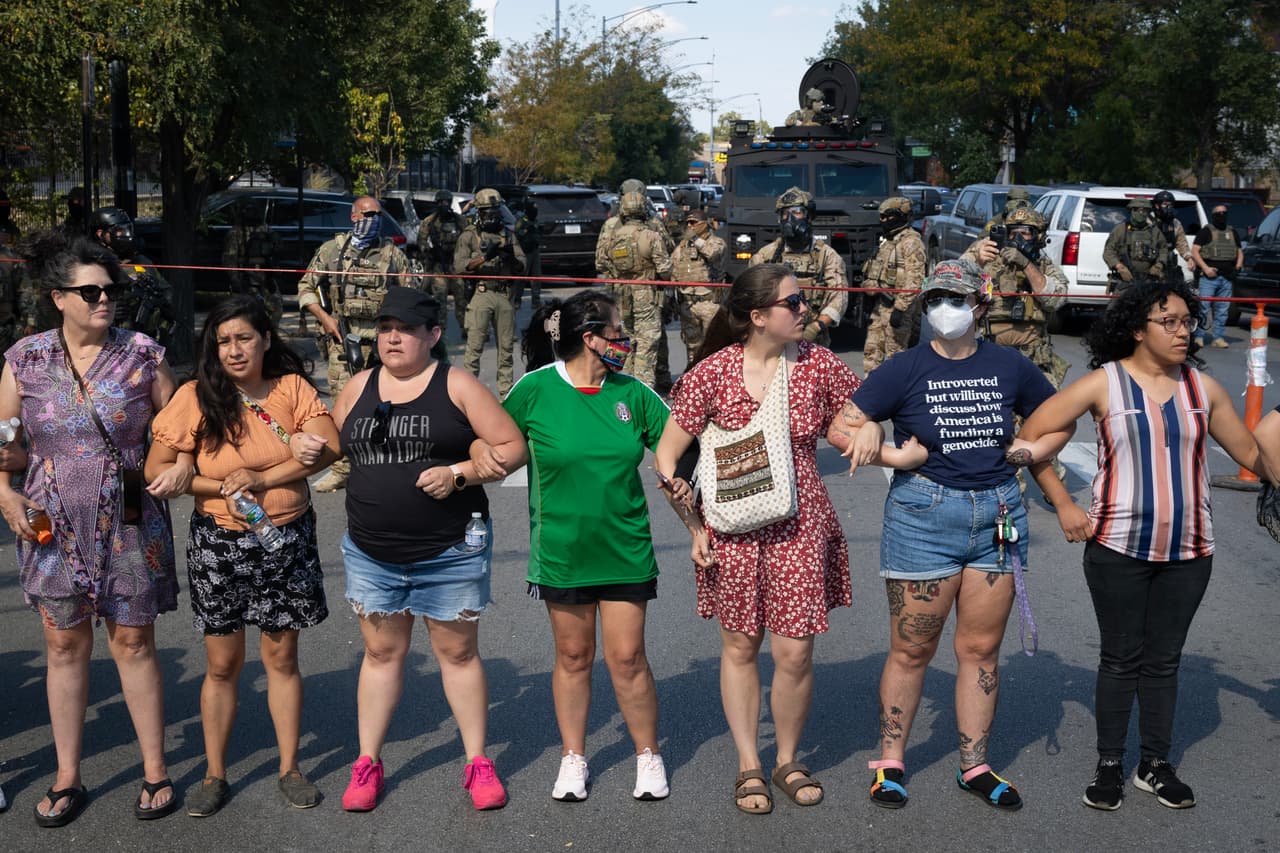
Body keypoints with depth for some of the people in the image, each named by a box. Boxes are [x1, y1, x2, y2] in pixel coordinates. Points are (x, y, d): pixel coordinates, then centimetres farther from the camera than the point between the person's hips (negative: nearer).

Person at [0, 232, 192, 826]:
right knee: (65, 645, 10)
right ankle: (67, 778, 22)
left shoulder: (142, 354, -5)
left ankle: (155, 772, 17)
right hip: (53, 525, 2)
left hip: (130, 524, -1)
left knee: (133, 643, 5)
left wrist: (183, 464, -14)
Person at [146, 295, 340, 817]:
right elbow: (156, 471, -4)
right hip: (219, 544, -1)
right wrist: (222, 488, -13)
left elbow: (327, 448, -15)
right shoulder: (196, 398, -6)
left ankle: (289, 770, 23)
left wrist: (262, 478, -19)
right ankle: (214, 775, 21)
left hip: (287, 540, 1)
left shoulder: (292, 388, -3)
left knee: (281, 657, 11)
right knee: (222, 664, 8)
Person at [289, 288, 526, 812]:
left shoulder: (457, 385, -5)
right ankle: (368, 763, 22)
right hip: (371, 553, 3)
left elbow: (511, 447, -7)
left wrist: (457, 474, -20)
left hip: (450, 553, -3)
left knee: (458, 652, 8)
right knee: (381, 652, 12)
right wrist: (305, 446, -1)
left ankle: (477, 763, 18)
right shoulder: (359, 387, 7)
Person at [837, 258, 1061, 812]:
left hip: (997, 514, 3)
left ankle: (975, 766, 20)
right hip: (924, 515, -3)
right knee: (912, 649, 3)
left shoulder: (1009, 367, 4)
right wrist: (868, 437, -21)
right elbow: (841, 427, -5)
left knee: (982, 648, 8)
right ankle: (890, 762, 17)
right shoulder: (905, 369, -4)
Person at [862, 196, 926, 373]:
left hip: (896, 304, -9)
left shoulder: (911, 242, -13)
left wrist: (900, 308, -24)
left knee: (895, 352, -4)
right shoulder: (887, 240, 17)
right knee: (871, 350, 9)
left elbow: (914, 280, -21)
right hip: (880, 305, 9)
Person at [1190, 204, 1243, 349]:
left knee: (1223, 310, 5)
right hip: (1209, 276, -5)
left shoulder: (1232, 233, 19)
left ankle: (1218, 337, 10)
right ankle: (1199, 336, -5)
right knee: (1203, 306, -10)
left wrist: (1237, 266, 8)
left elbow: (1240, 252, 28)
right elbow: (1194, 251, -4)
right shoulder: (1206, 231, 3)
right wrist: (1205, 268, -15)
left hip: (1227, 278, 5)